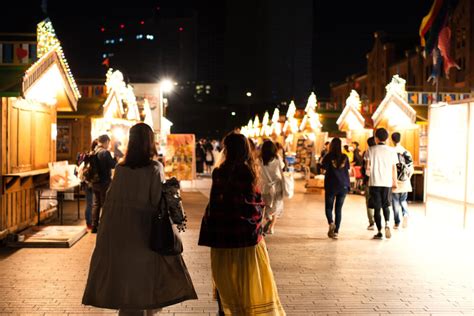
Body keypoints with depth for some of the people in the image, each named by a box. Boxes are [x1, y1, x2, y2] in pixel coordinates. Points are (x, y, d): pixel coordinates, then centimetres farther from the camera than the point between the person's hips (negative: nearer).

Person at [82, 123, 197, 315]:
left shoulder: (120, 168, -2)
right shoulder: (155, 168, -11)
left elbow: (110, 201, 1)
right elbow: (157, 202, -15)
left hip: (121, 234, 3)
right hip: (145, 231, -3)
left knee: (126, 275, 14)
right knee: (145, 276, 10)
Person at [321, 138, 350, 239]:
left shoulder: (328, 156, -7)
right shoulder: (345, 157, 3)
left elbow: (324, 167, -7)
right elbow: (348, 169, 8)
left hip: (331, 185, -2)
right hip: (343, 186, 2)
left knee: (328, 207, 9)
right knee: (338, 209, 9)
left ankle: (331, 223, -19)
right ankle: (336, 231, 4)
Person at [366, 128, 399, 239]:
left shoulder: (371, 150, -2)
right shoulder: (391, 151, 3)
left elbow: (368, 167, -6)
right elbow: (394, 168, 6)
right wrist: (395, 181, 16)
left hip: (374, 182, -2)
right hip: (387, 182, 2)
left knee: (377, 207, 5)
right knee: (386, 205, 15)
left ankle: (379, 232, 5)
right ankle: (387, 223, -10)